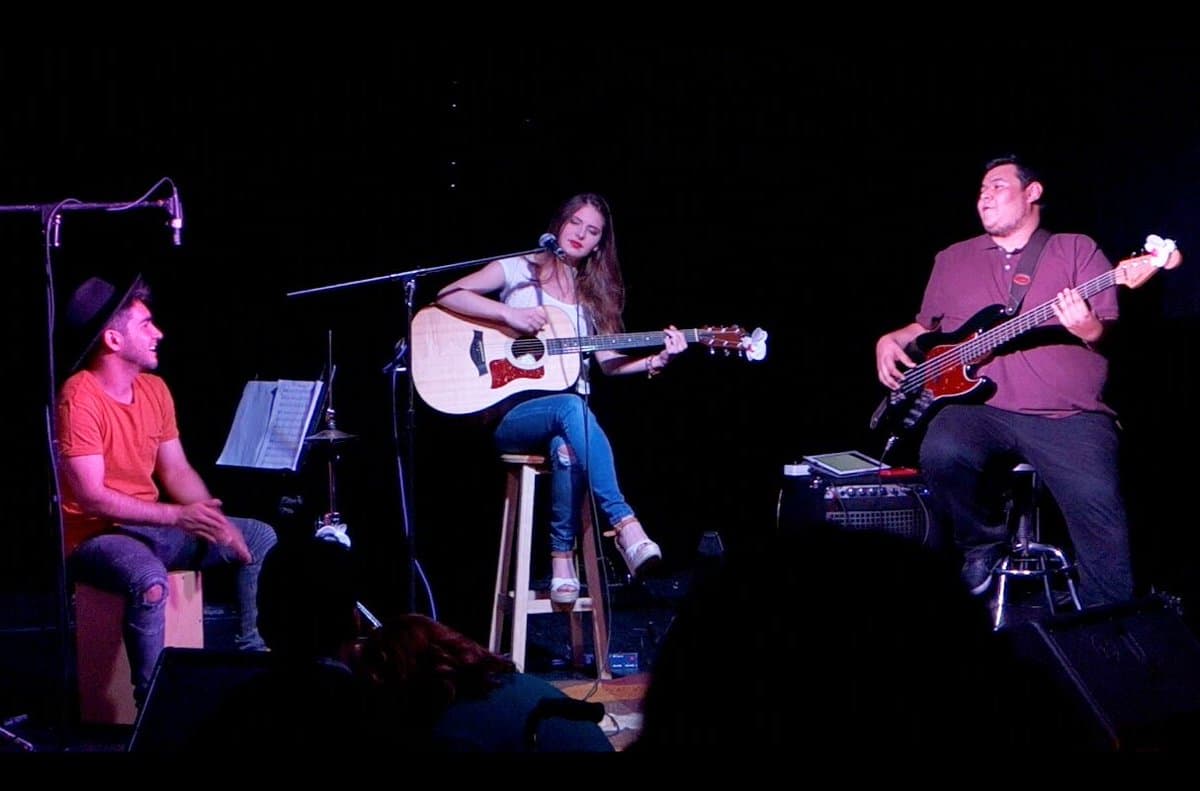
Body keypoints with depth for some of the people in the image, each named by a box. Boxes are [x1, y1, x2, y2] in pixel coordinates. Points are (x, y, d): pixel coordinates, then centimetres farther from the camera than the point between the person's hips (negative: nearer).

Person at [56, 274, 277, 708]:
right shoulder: (79, 398, -20)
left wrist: (215, 520, -9)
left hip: (153, 526, 9)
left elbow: (177, 472, 9)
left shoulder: (154, 389, 6)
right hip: (96, 535, -8)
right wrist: (178, 516, -27)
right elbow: (91, 498, -24)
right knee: (150, 579, -39)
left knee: (260, 537, 2)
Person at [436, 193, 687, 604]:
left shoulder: (593, 295, 20)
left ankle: (562, 558, -32)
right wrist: (509, 313, -16)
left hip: (570, 412, 3)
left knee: (566, 444, -37)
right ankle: (626, 526, -43)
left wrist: (655, 361, -5)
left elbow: (609, 361, 13)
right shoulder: (521, 269, 7)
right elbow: (447, 295, -3)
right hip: (510, 414, -3)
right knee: (571, 408, -38)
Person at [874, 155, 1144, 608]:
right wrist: (892, 340, 12)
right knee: (941, 453, -33)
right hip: (980, 408, 2)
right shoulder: (952, 260, 22)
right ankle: (982, 546, -5)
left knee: (1099, 506, -27)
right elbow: (927, 326, 33)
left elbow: (1106, 331, 3)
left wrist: (1087, 328, -20)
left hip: (1068, 414, -2)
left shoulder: (1077, 250, 12)